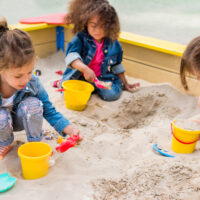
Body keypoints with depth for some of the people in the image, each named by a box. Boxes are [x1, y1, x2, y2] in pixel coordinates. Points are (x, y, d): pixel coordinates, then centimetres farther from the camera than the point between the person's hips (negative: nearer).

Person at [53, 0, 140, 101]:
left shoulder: (113, 43, -2)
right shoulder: (81, 38, -13)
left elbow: (117, 65, 12)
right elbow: (71, 56, -29)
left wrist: (125, 84, 16)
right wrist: (85, 69, -46)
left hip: (103, 78, 2)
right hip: (79, 76, -1)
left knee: (111, 94, -24)